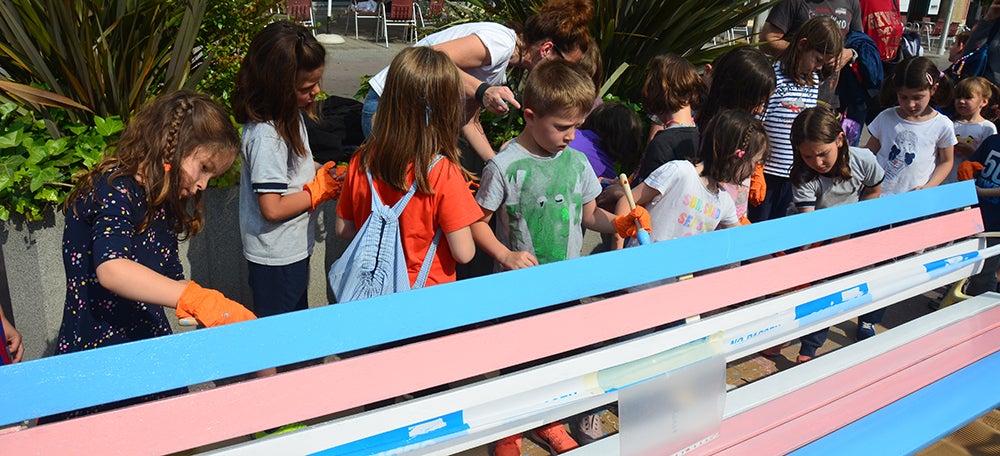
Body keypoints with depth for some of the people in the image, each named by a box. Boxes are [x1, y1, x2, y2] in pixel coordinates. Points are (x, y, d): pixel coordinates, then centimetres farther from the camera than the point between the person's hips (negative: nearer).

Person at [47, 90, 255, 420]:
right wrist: (199, 299, -43)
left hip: (153, 355, 8)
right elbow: (112, 270, -33)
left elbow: (167, 281, 11)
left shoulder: (164, 204, 12)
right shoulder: (114, 190, -16)